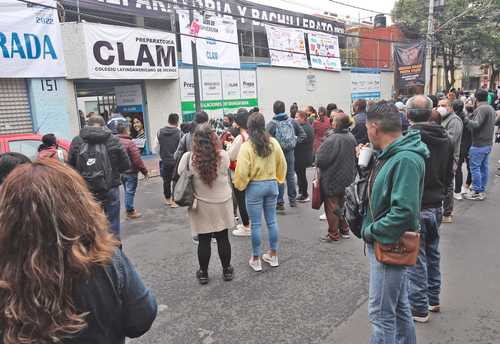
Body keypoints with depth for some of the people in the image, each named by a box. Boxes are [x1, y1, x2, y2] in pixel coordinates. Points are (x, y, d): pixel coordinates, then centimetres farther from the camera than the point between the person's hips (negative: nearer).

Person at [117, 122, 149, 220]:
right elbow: (137, 159, -19)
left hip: (121, 171, 7)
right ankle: (130, 212, 12)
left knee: (127, 191, 19)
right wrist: (144, 171, -10)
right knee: (130, 192, 3)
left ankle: (129, 209, 29)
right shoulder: (129, 143, -18)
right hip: (131, 171, -7)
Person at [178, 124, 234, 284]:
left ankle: (203, 273, 25)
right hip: (222, 204, 1)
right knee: (223, 238, 14)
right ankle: (227, 270, 28)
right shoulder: (223, 156, -14)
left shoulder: (188, 157, -16)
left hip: (201, 206, -1)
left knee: (204, 240, 11)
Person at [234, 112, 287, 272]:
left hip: (254, 187, -4)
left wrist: (240, 185, 4)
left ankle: (256, 260, 18)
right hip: (272, 184, 4)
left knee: (255, 224, 6)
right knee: (272, 221, 15)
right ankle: (273, 255, 27)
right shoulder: (273, 142, -2)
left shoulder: (247, 146, -14)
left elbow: (242, 171, -14)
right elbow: (282, 164, 7)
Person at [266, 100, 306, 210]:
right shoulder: (292, 121, 2)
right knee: (291, 175, 14)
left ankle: (280, 202, 9)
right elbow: (303, 134, 4)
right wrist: (295, 143, 9)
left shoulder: (272, 124, -12)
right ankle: (293, 200, 24)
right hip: (290, 152, 4)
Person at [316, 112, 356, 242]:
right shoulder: (351, 138, 0)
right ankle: (344, 230, 31)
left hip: (332, 179, -7)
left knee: (331, 207, 5)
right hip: (347, 178, 7)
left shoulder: (332, 139, -24)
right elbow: (354, 157, 12)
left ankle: (333, 234, 14)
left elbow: (320, 160, -23)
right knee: (342, 205, 21)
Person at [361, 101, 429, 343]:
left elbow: (404, 212, -29)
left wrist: (371, 232, -19)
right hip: (388, 244, 9)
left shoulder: (405, 159, -23)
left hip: (389, 246, -9)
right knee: (399, 307, 23)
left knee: (381, 314, 4)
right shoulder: (392, 154, 6)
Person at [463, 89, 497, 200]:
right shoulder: (491, 108, 15)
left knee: (475, 167, -4)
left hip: (479, 144, -9)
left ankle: (476, 192, 0)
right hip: (488, 143, 9)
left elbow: (476, 124, -25)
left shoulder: (481, 108, -16)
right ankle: (482, 190, 20)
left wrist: (466, 120, -17)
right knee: (484, 167, 13)